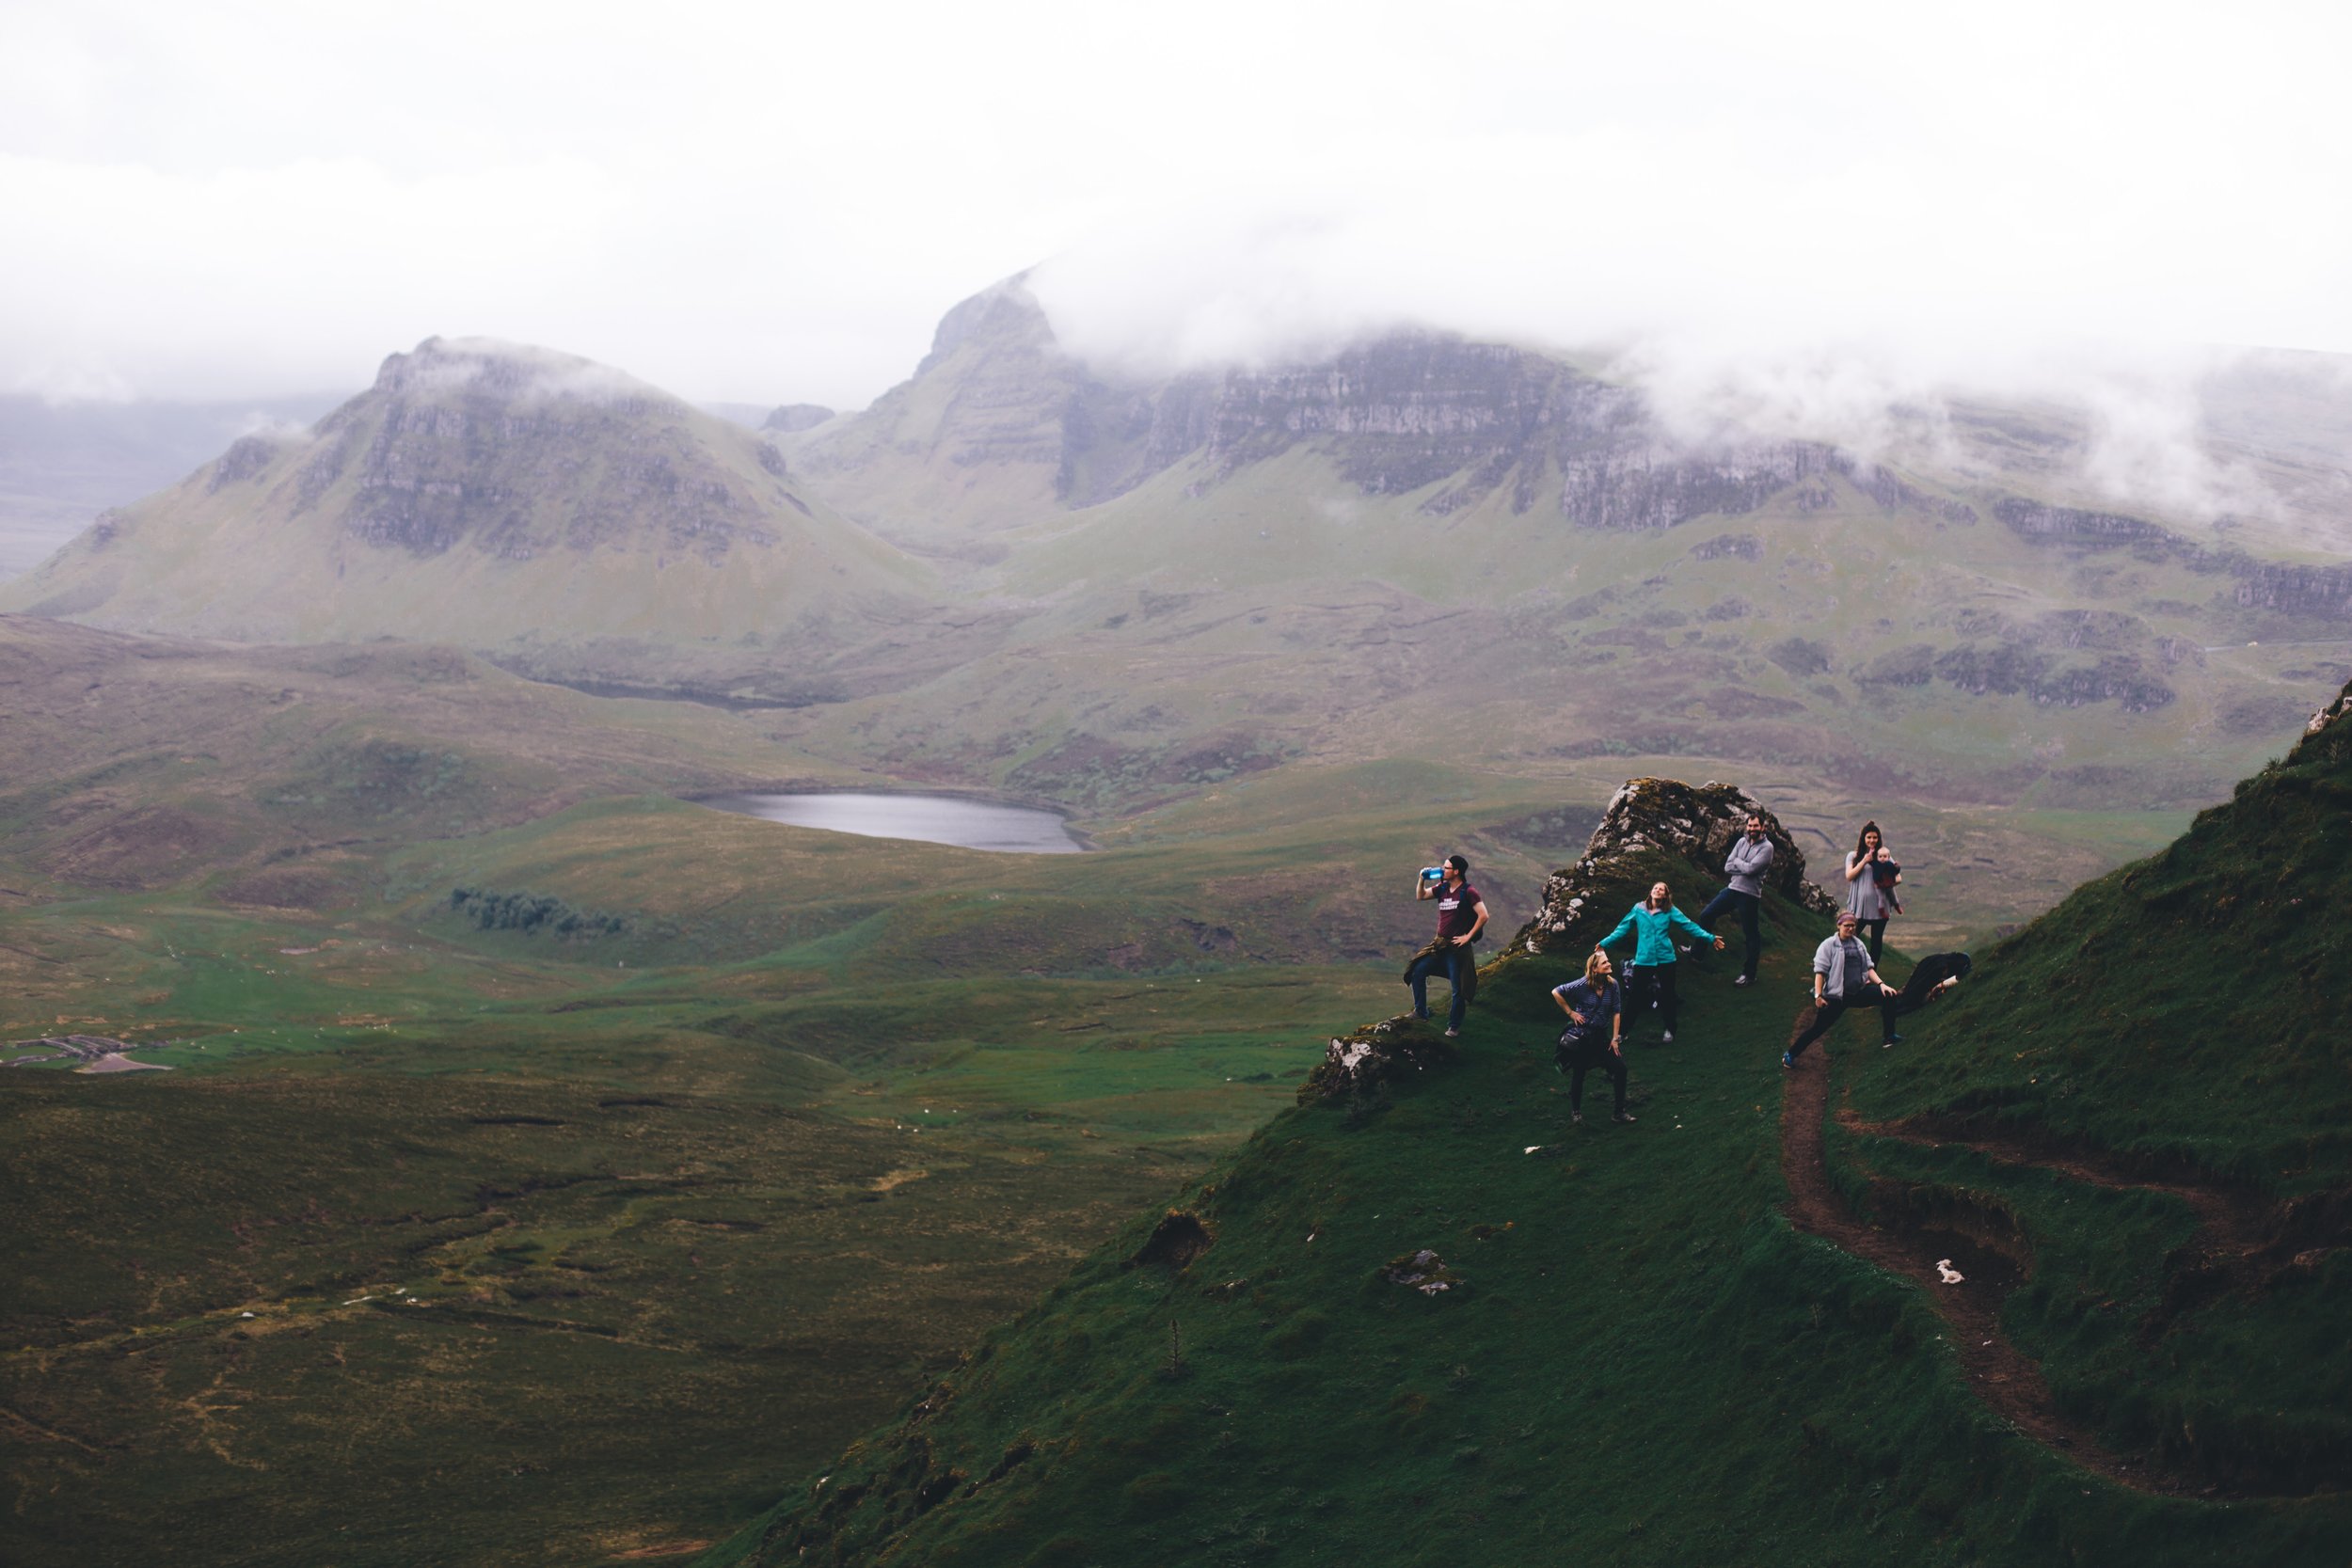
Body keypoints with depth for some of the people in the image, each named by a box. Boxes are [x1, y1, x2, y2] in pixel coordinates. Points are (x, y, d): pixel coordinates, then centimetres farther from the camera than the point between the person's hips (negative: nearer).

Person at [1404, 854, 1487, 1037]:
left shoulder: (1468, 892, -14)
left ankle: (1454, 1026, 14)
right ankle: (1421, 1012, 12)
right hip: (1439, 945, 6)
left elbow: (1483, 916, -17)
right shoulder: (1441, 888, 5)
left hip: (1458, 947, -6)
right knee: (1417, 972, -1)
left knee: (1458, 989, 2)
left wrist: (1468, 936, -15)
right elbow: (1420, 896, 11)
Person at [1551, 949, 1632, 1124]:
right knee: (1578, 1074, 5)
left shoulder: (1612, 984, -4)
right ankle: (1575, 1112, 25)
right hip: (1580, 1036, -4)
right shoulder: (1583, 985, -16)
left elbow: (1616, 1011, 1)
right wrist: (1570, 1012, -10)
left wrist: (1615, 1038, -2)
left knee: (1620, 1069, -4)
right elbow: (1556, 992, -11)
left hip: (1600, 1036, 4)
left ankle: (1619, 1112, 7)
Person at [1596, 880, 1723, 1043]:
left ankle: (1669, 1030, 29)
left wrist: (1710, 937, -10)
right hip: (1643, 960, 0)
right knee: (1634, 995, 1)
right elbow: (1622, 928, 6)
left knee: (1667, 995, 11)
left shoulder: (1670, 911, -1)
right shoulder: (1639, 909, 2)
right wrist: (1604, 943, 6)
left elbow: (1689, 926, -3)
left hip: (1665, 960, 0)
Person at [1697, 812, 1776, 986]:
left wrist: (1737, 861, -4)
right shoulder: (1742, 841, 9)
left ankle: (1749, 975, 10)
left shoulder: (1766, 847, -9)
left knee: (1750, 935, 2)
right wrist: (1744, 867, -11)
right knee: (1705, 915, 7)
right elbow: (1728, 867, 4)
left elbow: (1751, 868, -20)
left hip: (1750, 895, -6)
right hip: (1733, 889, 6)